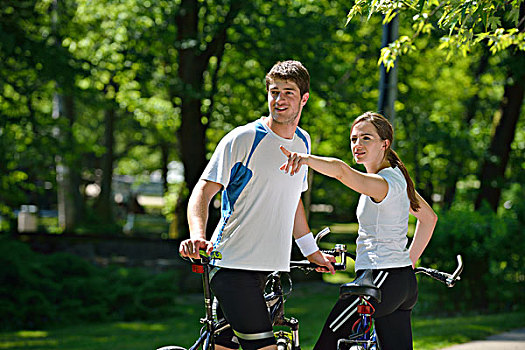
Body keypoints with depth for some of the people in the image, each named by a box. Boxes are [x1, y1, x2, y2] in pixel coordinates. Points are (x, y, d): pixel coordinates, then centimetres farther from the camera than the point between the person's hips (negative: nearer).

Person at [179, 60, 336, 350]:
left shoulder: (302, 142, 13)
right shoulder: (243, 139, -8)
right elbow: (204, 191, -10)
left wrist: (312, 252, 30)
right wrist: (198, 236, -27)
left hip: (272, 270, 6)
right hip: (233, 267, -6)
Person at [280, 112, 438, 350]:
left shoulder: (386, 181, -16)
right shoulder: (397, 178, 15)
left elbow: (341, 170, -36)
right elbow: (429, 217, 28)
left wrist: (307, 159, -52)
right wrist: (410, 261, 24)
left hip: (381, 281, -10)